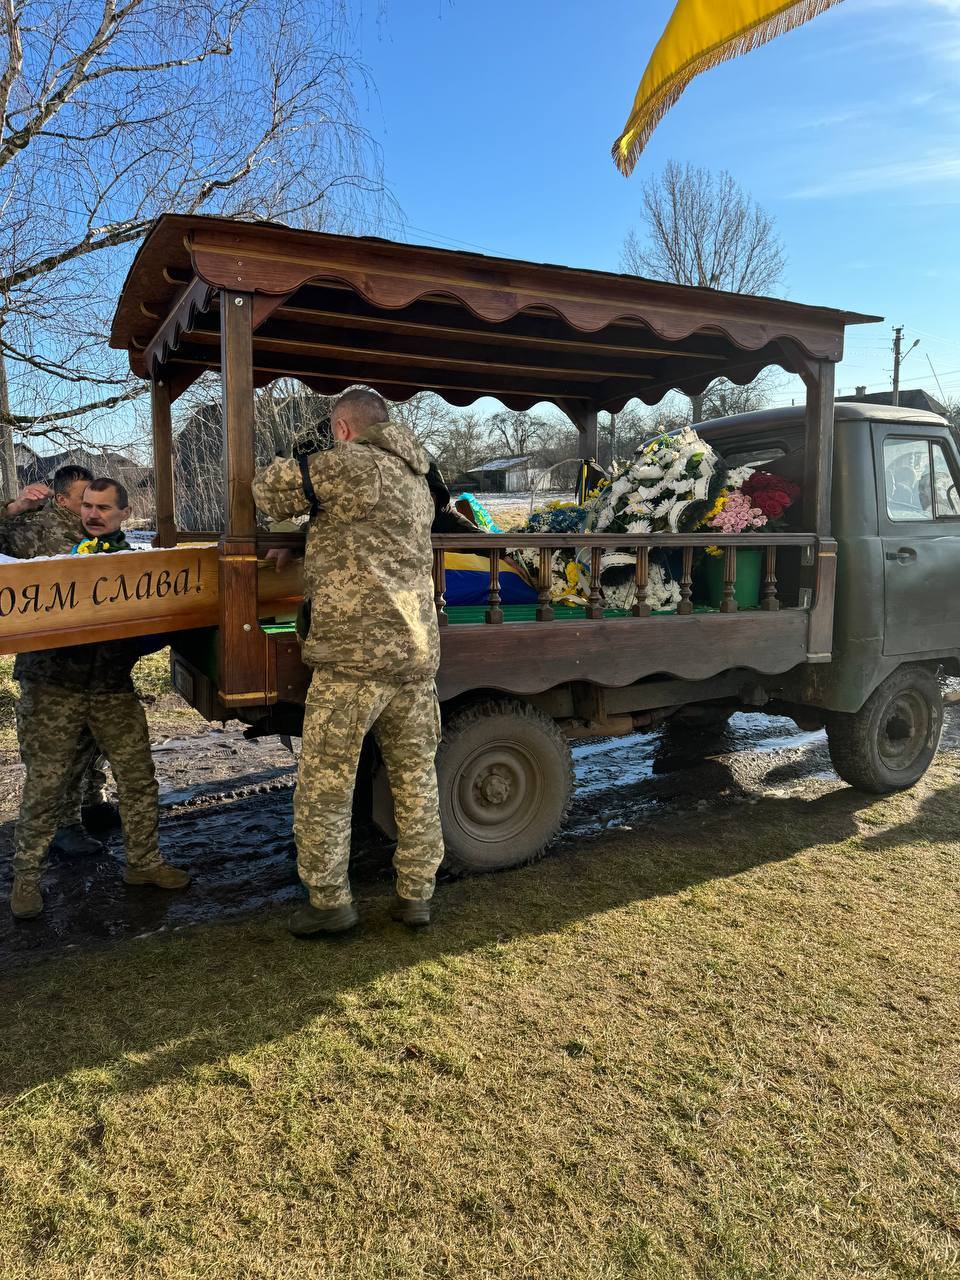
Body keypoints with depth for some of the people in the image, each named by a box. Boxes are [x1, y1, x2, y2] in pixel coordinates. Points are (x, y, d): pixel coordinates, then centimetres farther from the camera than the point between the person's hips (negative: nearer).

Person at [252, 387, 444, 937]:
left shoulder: (353, 464, -6)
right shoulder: (417, 481, 20)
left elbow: (272, 485, 0)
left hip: (355, 655, -8)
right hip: (418, 654, 8)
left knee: (325, 787, 6)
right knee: (416, 780, 14)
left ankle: (330, 902, 16)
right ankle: (416, 896, 24)